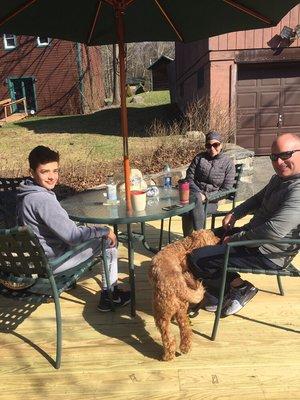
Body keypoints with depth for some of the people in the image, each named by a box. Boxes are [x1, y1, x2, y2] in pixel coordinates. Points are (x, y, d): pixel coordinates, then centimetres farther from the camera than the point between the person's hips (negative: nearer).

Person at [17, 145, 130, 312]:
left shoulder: (27, 194, 2)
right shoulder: (42, 200, -28)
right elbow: (73, 235, -29)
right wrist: (105, 231, -18)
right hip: (51, 263, -9)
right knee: (109, 242, -3)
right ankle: (109, 295, 10)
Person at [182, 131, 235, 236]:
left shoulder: (228, 163, 4)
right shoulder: (199, 157, 11)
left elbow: (225, 190, 0)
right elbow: (189, 178, 8)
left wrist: (206, 196, -12)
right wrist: (198, 194, -8)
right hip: (196, 193, 2)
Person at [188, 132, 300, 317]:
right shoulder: (280, 178, 6)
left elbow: (274, 230, -34)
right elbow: (259, 199, 22)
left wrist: (235, 239, -21)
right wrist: (235, 214, 7)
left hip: (267, 254, -10)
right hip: (253, 235, 10)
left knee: (197, 259, -16)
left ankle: (239, 287, 6)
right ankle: (222, 290, 20)